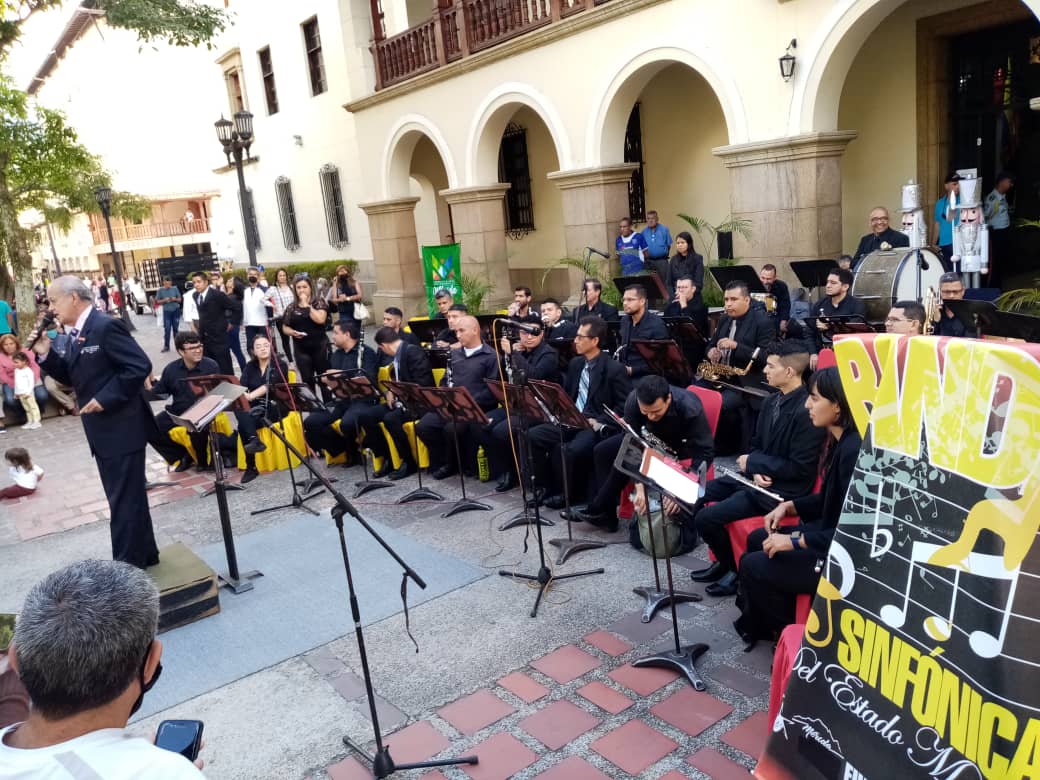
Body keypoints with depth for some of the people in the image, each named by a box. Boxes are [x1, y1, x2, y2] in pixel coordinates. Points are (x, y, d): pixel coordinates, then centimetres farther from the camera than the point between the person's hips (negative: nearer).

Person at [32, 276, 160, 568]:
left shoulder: (106, 326, -17)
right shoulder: (77, 333, 12)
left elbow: (140, 366, -23)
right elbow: (72, 376, 17)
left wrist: (105, 398, -22)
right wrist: (46, 355, 3)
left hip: (121, 429, -10)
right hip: (103, 432, 10)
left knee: (124, 502, -1)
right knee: (126, 498, 19)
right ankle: (144, 556, 32)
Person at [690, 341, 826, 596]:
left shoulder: (807, 411, -22)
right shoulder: (772, 401, 6)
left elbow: (799, 468, -22)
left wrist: (753, 463, -14)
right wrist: (756, 470, -9)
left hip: (781, 489, -9)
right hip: (758, 477, 9)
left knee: (706, 518, -18)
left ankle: (737, 569, 8)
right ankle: (723, 561, 20)